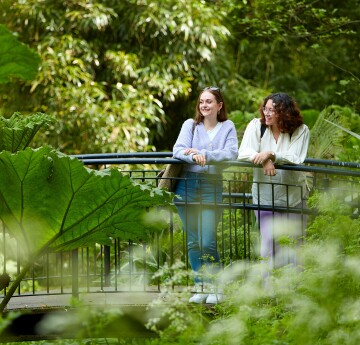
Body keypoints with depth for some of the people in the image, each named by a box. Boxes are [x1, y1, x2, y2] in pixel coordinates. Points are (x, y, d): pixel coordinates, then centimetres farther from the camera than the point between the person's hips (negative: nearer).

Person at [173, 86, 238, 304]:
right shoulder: (191, 125, 8)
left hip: (212, 187, -2)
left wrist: (203, 154, -21)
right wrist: (193, 156, -28)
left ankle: (215, 288, 3)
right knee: (193, 242, 4)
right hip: (187, 186, 2)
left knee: (208, 243, -9)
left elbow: (232, 153, -9)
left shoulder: (227, 127, 7)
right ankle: (200, 288, 13)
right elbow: (178, 150, -6)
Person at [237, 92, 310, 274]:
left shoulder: (300, 130, -6)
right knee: (270, 243, -6)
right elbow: (243, 153, -12)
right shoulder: (256, 126, -2)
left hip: (293, 197, 0)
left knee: (294, 244, 6)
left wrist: (270, 155, -31)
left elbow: (296, 159, -18)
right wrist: (264, 161, -29)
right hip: (265, 196, 0)